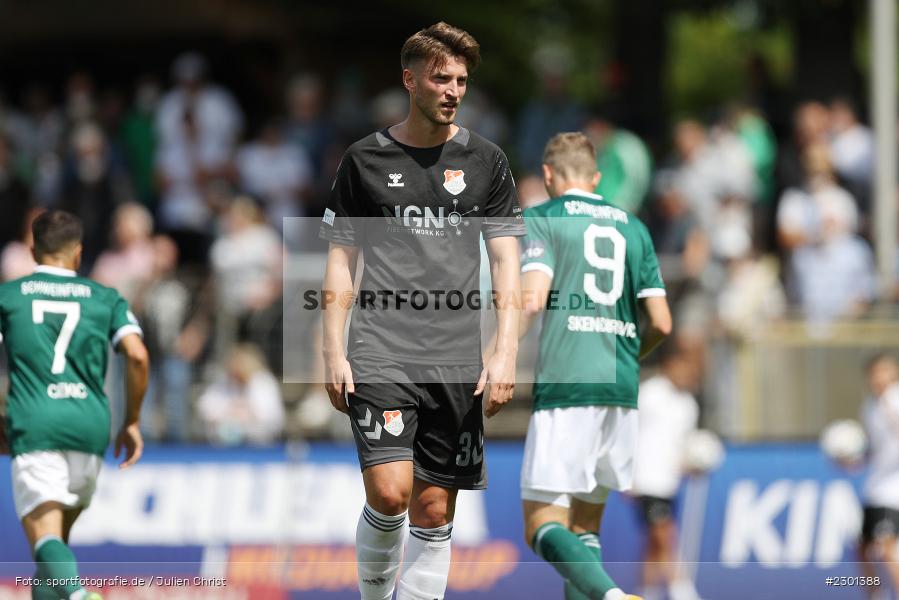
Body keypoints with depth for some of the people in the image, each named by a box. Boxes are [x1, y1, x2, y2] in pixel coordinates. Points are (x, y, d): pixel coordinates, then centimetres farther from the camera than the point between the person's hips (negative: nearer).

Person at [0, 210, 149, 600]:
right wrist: (132, 421, 10)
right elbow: (137, 355, 0)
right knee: (60, 534, 21)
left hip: (33, 429, -3)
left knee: (44, 538, -13)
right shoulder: (105, 298, 13)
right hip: (90, 428, 3)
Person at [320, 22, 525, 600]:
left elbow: (506, 263, 7)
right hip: (381, 357, -2)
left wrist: (505, 353, -4)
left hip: (456, 364, 2)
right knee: (388, 494, -16)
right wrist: (334, 353, 0)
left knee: (435, 511, 2)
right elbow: (341, 260, 8)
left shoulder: (486, 161, 9)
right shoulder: (366, 159, 5)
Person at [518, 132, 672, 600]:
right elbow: (660, 322, 12)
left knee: (543, 526, -7)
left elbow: (531, 298, -13)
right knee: (585, 523, 14)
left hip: (564, 386, -6)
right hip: (621, 388, 6)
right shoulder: (632, 228, 17)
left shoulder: (541, 219, 3)